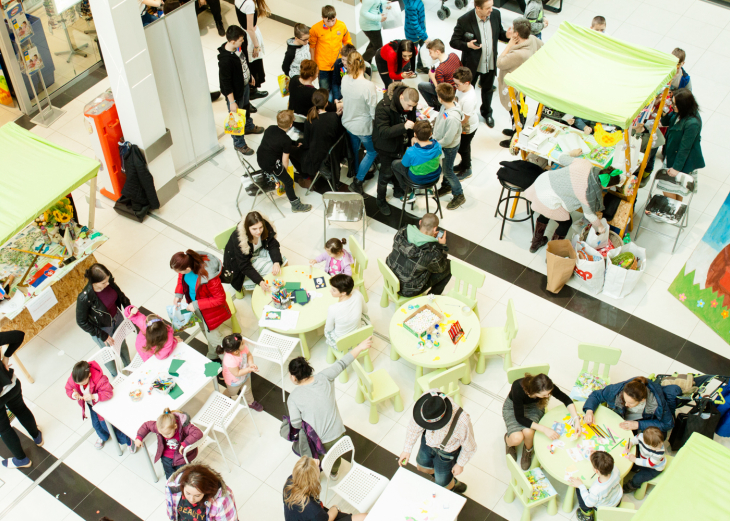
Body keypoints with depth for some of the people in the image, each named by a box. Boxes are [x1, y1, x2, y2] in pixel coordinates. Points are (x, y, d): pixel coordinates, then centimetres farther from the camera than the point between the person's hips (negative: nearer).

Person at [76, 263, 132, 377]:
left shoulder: (108, 282, -26)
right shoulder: (84, 298, -40)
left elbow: (120, 295, -2)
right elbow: (82, 322, -23)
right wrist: (102, 336, -18)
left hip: (117, 317, 4)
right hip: (101, 328, -4)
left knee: (122, 345, 30)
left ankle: (128, 366, 62)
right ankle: (115, 376, 56)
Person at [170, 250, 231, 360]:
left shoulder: (208, 277, -44)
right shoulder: (187, 261, -25)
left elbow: (220, 299, -29)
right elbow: (181, 278, 1)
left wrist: (197, 305, -29)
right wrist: (178, 295, -13)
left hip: (209, 310, -7)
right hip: (195, 303, 7)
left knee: (213, 336, 12)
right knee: (204, 329, 30)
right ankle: (212, 357, 58)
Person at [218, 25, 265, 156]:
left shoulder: (238, 47, -13)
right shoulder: (225, 60, -38)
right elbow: (226, 83, -30)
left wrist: (249, 75, 23)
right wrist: (232, 102, -25)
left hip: (245, 85, 9)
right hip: (235, 92, -9)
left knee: (246, 107, 34)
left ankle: (249, 126, 63)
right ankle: (239, 144, 32)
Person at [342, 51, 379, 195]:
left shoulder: (345, 80, -15)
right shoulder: (369, 86, -32)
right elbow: (374, 111, -24)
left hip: (347, 123, 5)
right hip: (363, 128, -5)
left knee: (355, 150, 28)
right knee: (372, 151, 20)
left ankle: (358, 175, 50)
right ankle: (357, 182, 17)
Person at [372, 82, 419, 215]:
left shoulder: (410, 103, -12)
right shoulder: (383, 107, -33)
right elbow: (383, 132, -36)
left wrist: (412, 137, -5)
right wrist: (404, 126, -48)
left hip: (402, 144, 6)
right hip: (387, 146, -6)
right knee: (386, 173, 7)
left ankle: (398, 190, 48)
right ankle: (380, 200, 28)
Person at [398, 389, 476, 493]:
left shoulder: (462, 422, -45)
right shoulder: (426, 398, -36)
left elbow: (469, 447, -21)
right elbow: (415, 423, -14)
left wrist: (460, 464, -4)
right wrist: (407, 449, -6)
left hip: (446, 452, -4)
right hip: (428, 440, 4)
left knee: (443, 484, 20)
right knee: (422, 468, 30)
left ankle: (454, 485, 56)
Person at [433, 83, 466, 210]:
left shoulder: (453, 118, -41)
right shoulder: (445, 106, -15)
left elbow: (447, 139, -32)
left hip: (450, 147, -8)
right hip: (441, 142, 8)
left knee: (448, 171, 11)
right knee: (445, 167, 27)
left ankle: (459, 195, 29)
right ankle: (446, 186, 53)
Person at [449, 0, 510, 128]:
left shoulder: (495, 14, -11)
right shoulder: (464, 21, -25)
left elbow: (499, 33, 5)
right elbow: (453, 42, -15)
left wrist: (506, 35, -18)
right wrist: (467, 45, -33)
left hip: (490, 63, 4)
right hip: (472, 64, -4)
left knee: (487, 89, 25)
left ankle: (486, 113, 51)